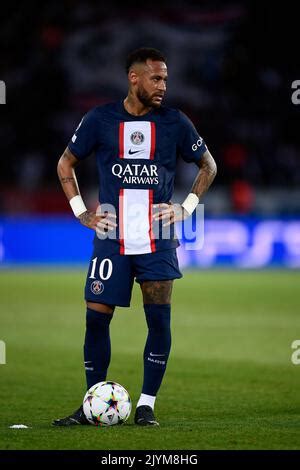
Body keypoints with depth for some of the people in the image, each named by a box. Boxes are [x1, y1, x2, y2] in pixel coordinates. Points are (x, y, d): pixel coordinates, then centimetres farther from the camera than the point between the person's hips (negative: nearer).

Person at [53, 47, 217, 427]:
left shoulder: (175, 122, 2)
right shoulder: (100, 120, 1)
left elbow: (208, 165, 15)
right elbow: (65, 164, 13)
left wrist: (186, 208, 4)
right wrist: (81, 213, 4)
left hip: (158, 238, 0)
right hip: (111, 237, 0)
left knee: (159, 320, -5)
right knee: (96, 318, -1)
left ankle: (146, 405, 4)